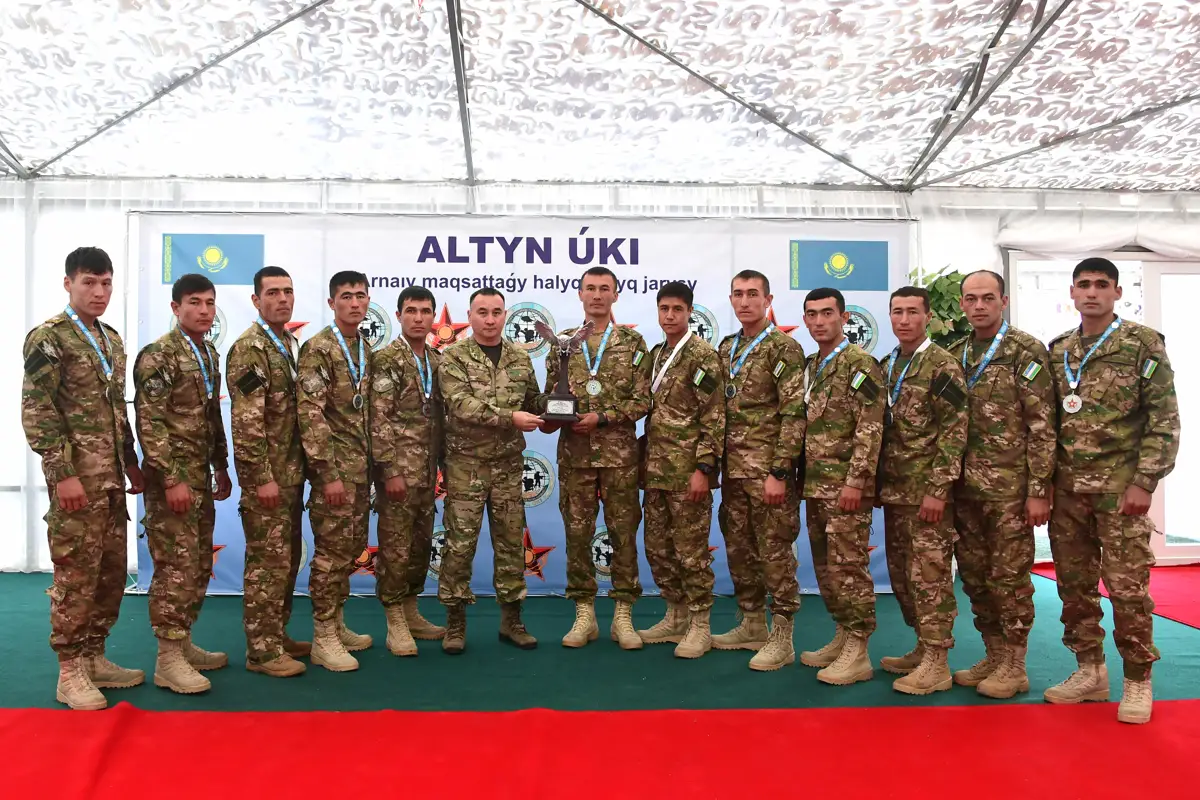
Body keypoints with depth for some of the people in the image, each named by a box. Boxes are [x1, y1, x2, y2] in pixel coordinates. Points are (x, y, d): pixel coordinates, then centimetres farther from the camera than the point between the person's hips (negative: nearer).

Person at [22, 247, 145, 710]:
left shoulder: (112, 340, 14)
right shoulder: (48, 338, -9)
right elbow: (36, 413, -14)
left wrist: (131, 463, 17)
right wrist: (63, 474, -18)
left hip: (111, 478, 8)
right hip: (76, 477, -8)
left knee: (112, 571, 12)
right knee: (76, 574, -1)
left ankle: (94, 658, 25)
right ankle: (70, 672, 11)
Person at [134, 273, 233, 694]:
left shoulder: (210, 354, 13)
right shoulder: (158, 355, -13)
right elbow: (150, 423, -18)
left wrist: (221, 468, 18)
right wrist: (172, 479, -21)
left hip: (201, 476, 8)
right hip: (172, 479, -8)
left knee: (199, 565, 13)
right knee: (176, 566, -5)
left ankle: (183, 643, 25)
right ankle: (168, 659, 4)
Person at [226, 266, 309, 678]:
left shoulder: (290, 343, 14)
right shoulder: (249, 348, -14)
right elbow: (246, 421, -20)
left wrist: (299, 470, 16)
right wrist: (262, 477, -21)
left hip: (292, 473, 9)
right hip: (268, 476, -9)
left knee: (288, 558, 15)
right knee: (268, 562, -2)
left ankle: (278, 636, 27)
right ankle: (262, 650, 8)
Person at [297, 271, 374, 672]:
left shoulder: (365, 349, 13)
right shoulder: (318, 349, -12)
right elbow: (311, 416, -17)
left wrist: (371, 465, 14)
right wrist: (328, 473, -20)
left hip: (361, 466, 8)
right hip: (335, 467, -8)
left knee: (351, 548, 14)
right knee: (332, 551, -3)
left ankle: (337, 624, 27)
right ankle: (323, 638, 8)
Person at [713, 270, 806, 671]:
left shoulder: (785, 348, -9)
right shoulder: (726, 348, 13)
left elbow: (794, 415, -14)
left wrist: (779, 472, -18)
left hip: (768, 469, -7)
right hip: (734, 468, 7)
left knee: (775, 552, 0)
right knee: (739, 548, 14)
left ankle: (781, 638, 11)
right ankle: (752, 625, 28)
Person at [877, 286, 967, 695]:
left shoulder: (942, 365, -9)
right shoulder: (885, 366, 13)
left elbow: (955, 431, -14)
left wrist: (938, 489, -18)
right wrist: (879, 482, 13)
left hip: (927, 490, -7)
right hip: (894, 490, 7)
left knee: (929, 575, -3)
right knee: (901, 574, 13)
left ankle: (936, 664, 6)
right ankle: (923, 648, 26)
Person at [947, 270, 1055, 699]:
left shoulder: (1026, 351, -6)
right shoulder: (953, 355, 11)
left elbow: (1042, 426, -10)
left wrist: (1039, 490, -14)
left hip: (1010, 487, -6)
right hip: (965, 487, 6)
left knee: (1010, 578, 2)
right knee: (975, 577, 12)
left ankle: (1014, 667, 15)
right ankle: (992, 656, 26)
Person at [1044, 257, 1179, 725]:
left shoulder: (1143, 344, -2)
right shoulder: (1056, 351, 11)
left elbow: (1165, 419, -6)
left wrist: (1145, 481, -12)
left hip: (1119, 487, -4)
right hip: (1067, 488, 5)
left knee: (1127, 586, 0)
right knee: (1074, 585, 10)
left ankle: (1137, 681, 15)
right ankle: (1089, 671, 24)